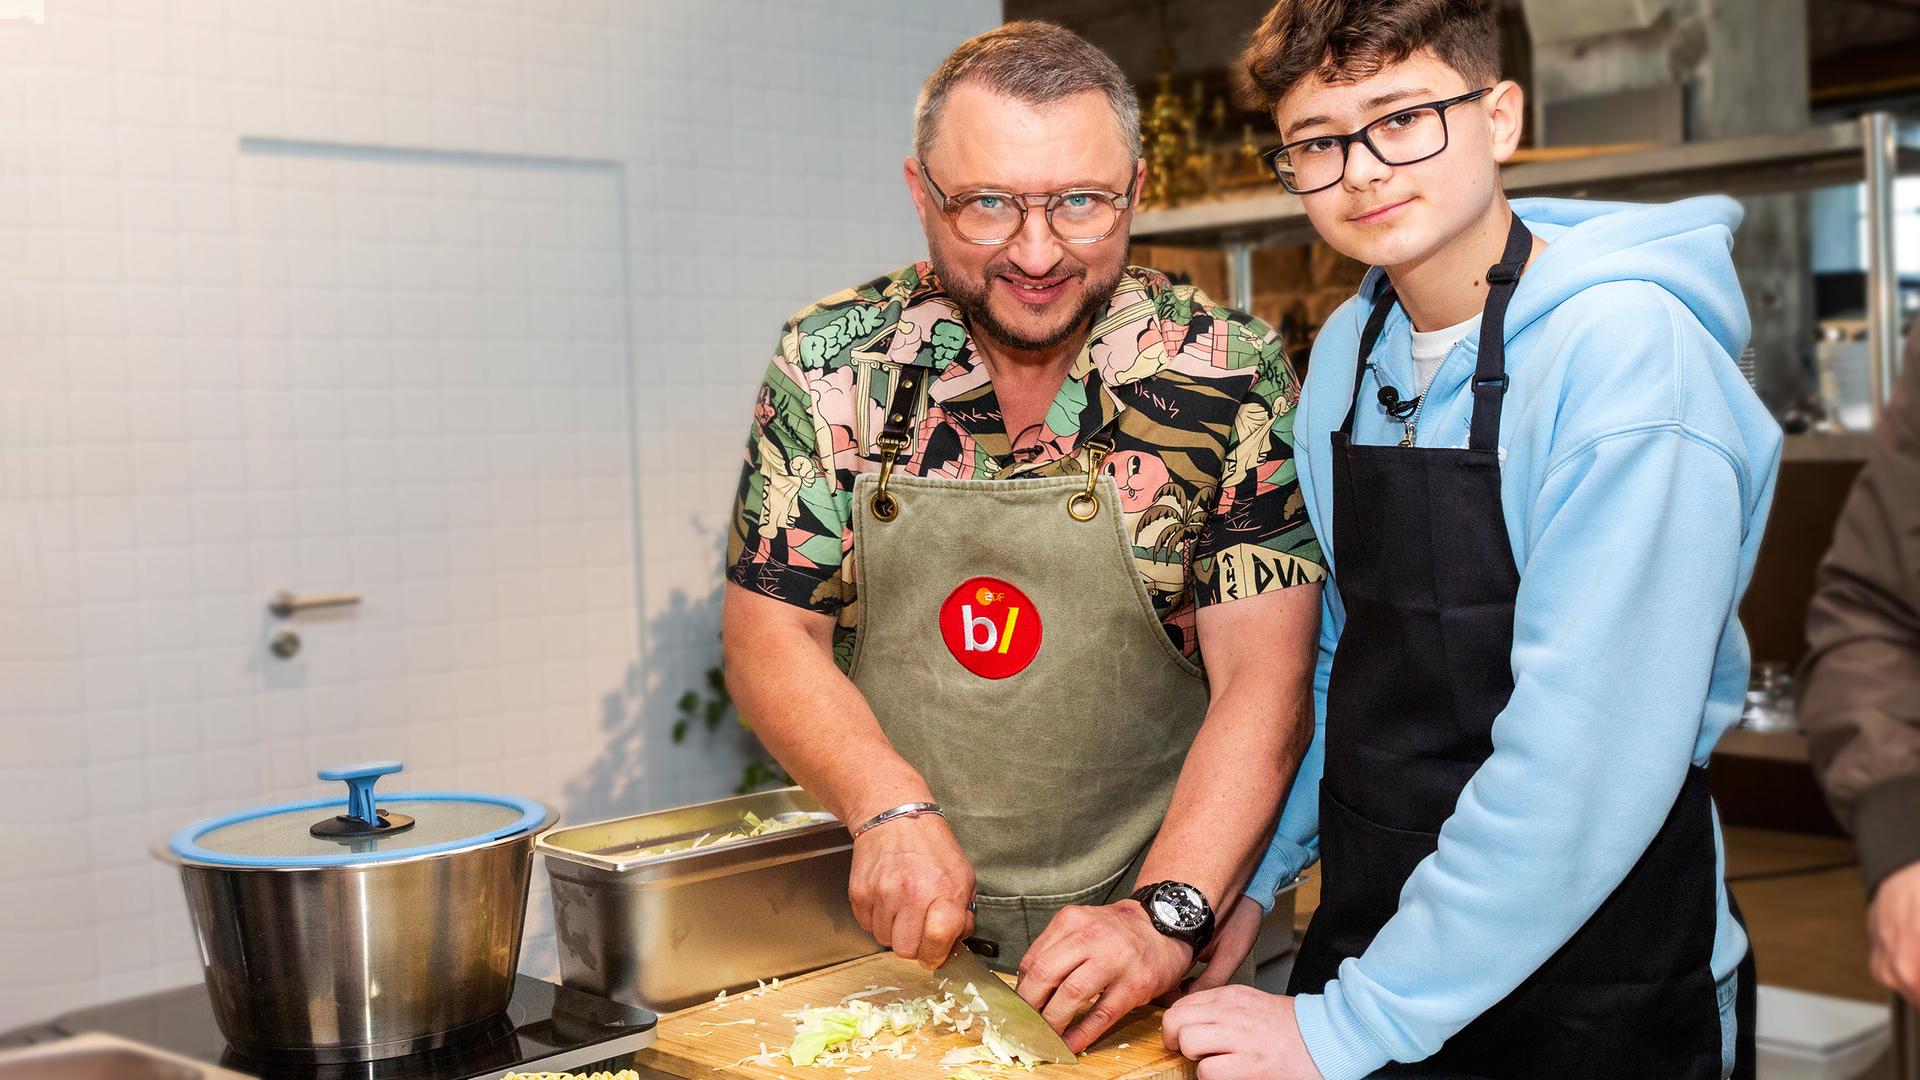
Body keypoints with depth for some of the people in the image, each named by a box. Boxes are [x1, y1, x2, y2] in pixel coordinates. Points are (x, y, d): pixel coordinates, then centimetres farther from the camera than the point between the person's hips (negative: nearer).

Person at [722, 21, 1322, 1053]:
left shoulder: (1230, 374, -7)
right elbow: (771, 634, 1)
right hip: (899, 931, 2)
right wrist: (891, 809, -14)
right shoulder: (833, 361, -2)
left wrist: (1165, 916, -22)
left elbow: (1262, 682, -11)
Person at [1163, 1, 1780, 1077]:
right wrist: (1252, 873, 7)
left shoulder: (1628, 353, -20)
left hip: (1598, 988, -6)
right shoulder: (1349, 349, 1)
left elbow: (1590, 757, -26)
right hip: (1368, 928, 6)